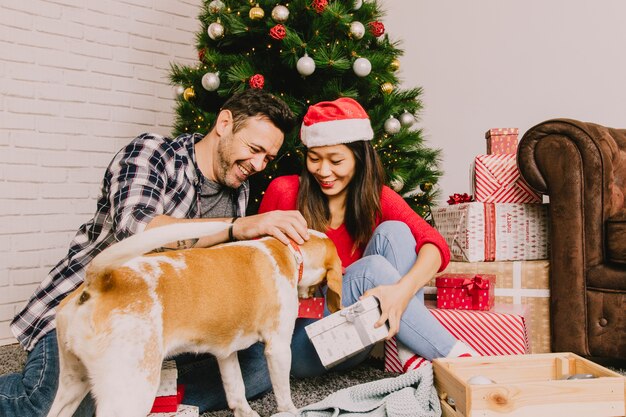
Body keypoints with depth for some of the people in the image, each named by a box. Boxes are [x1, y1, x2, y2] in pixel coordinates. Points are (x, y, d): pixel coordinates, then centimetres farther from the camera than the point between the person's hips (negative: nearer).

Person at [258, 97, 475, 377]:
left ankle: (412, 357, -25)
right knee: (372, 267, -29)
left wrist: (403, 290, -37)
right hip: (300, 343, -3)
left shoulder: (377, 198, -1)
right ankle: (459, 356, -25)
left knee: (393, 231, -18)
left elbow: (435, 244, -16)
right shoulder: (285, 191, -8)